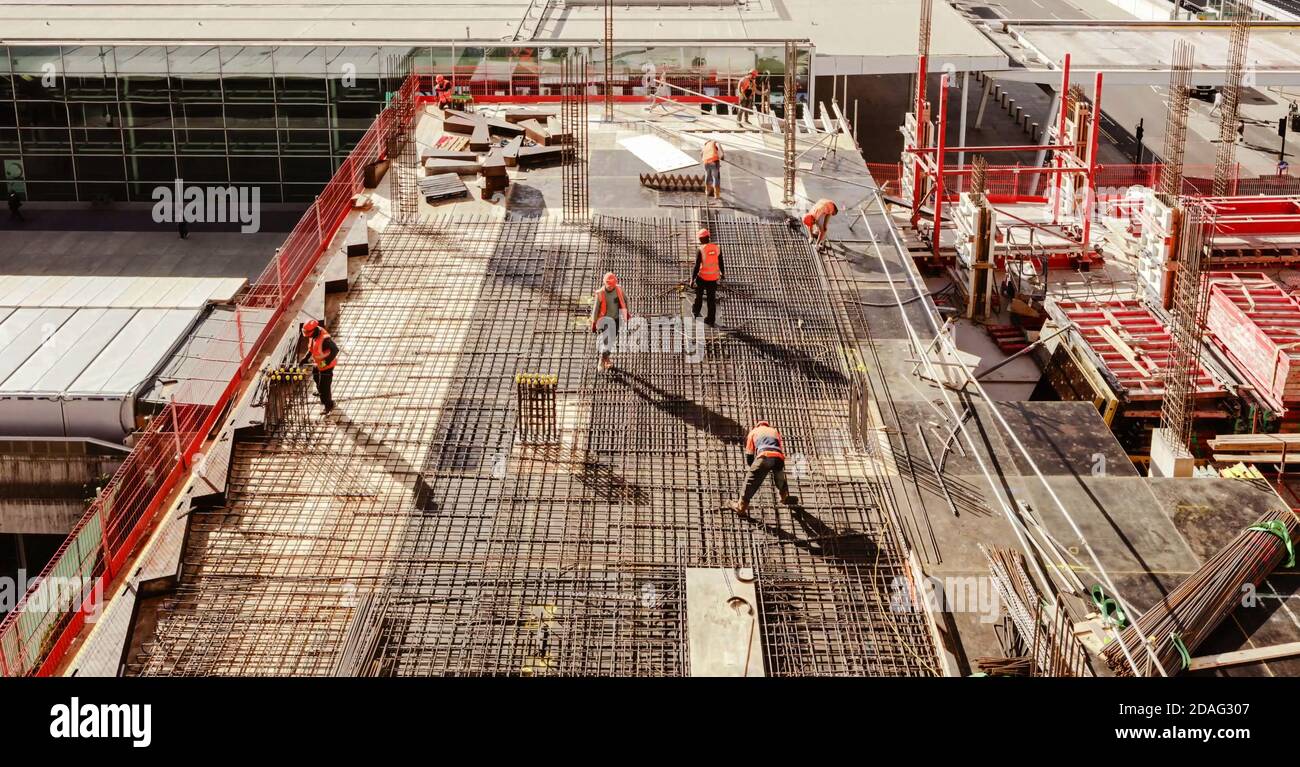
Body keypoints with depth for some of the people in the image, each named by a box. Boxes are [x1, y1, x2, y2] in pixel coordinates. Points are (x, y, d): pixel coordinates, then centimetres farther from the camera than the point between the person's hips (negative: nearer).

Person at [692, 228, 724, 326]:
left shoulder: (700, 250, -19)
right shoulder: (717, 248, -5)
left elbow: (697, 266, -18)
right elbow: (720, 263, 6)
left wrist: (692, 279, -9)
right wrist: (722, 273, 23)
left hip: (702, 277, -3)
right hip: (714, 277, 3)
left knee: (699, 294, 24)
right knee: (711, 298, 12)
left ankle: (696, 311, 42)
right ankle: (711, 319, 15)